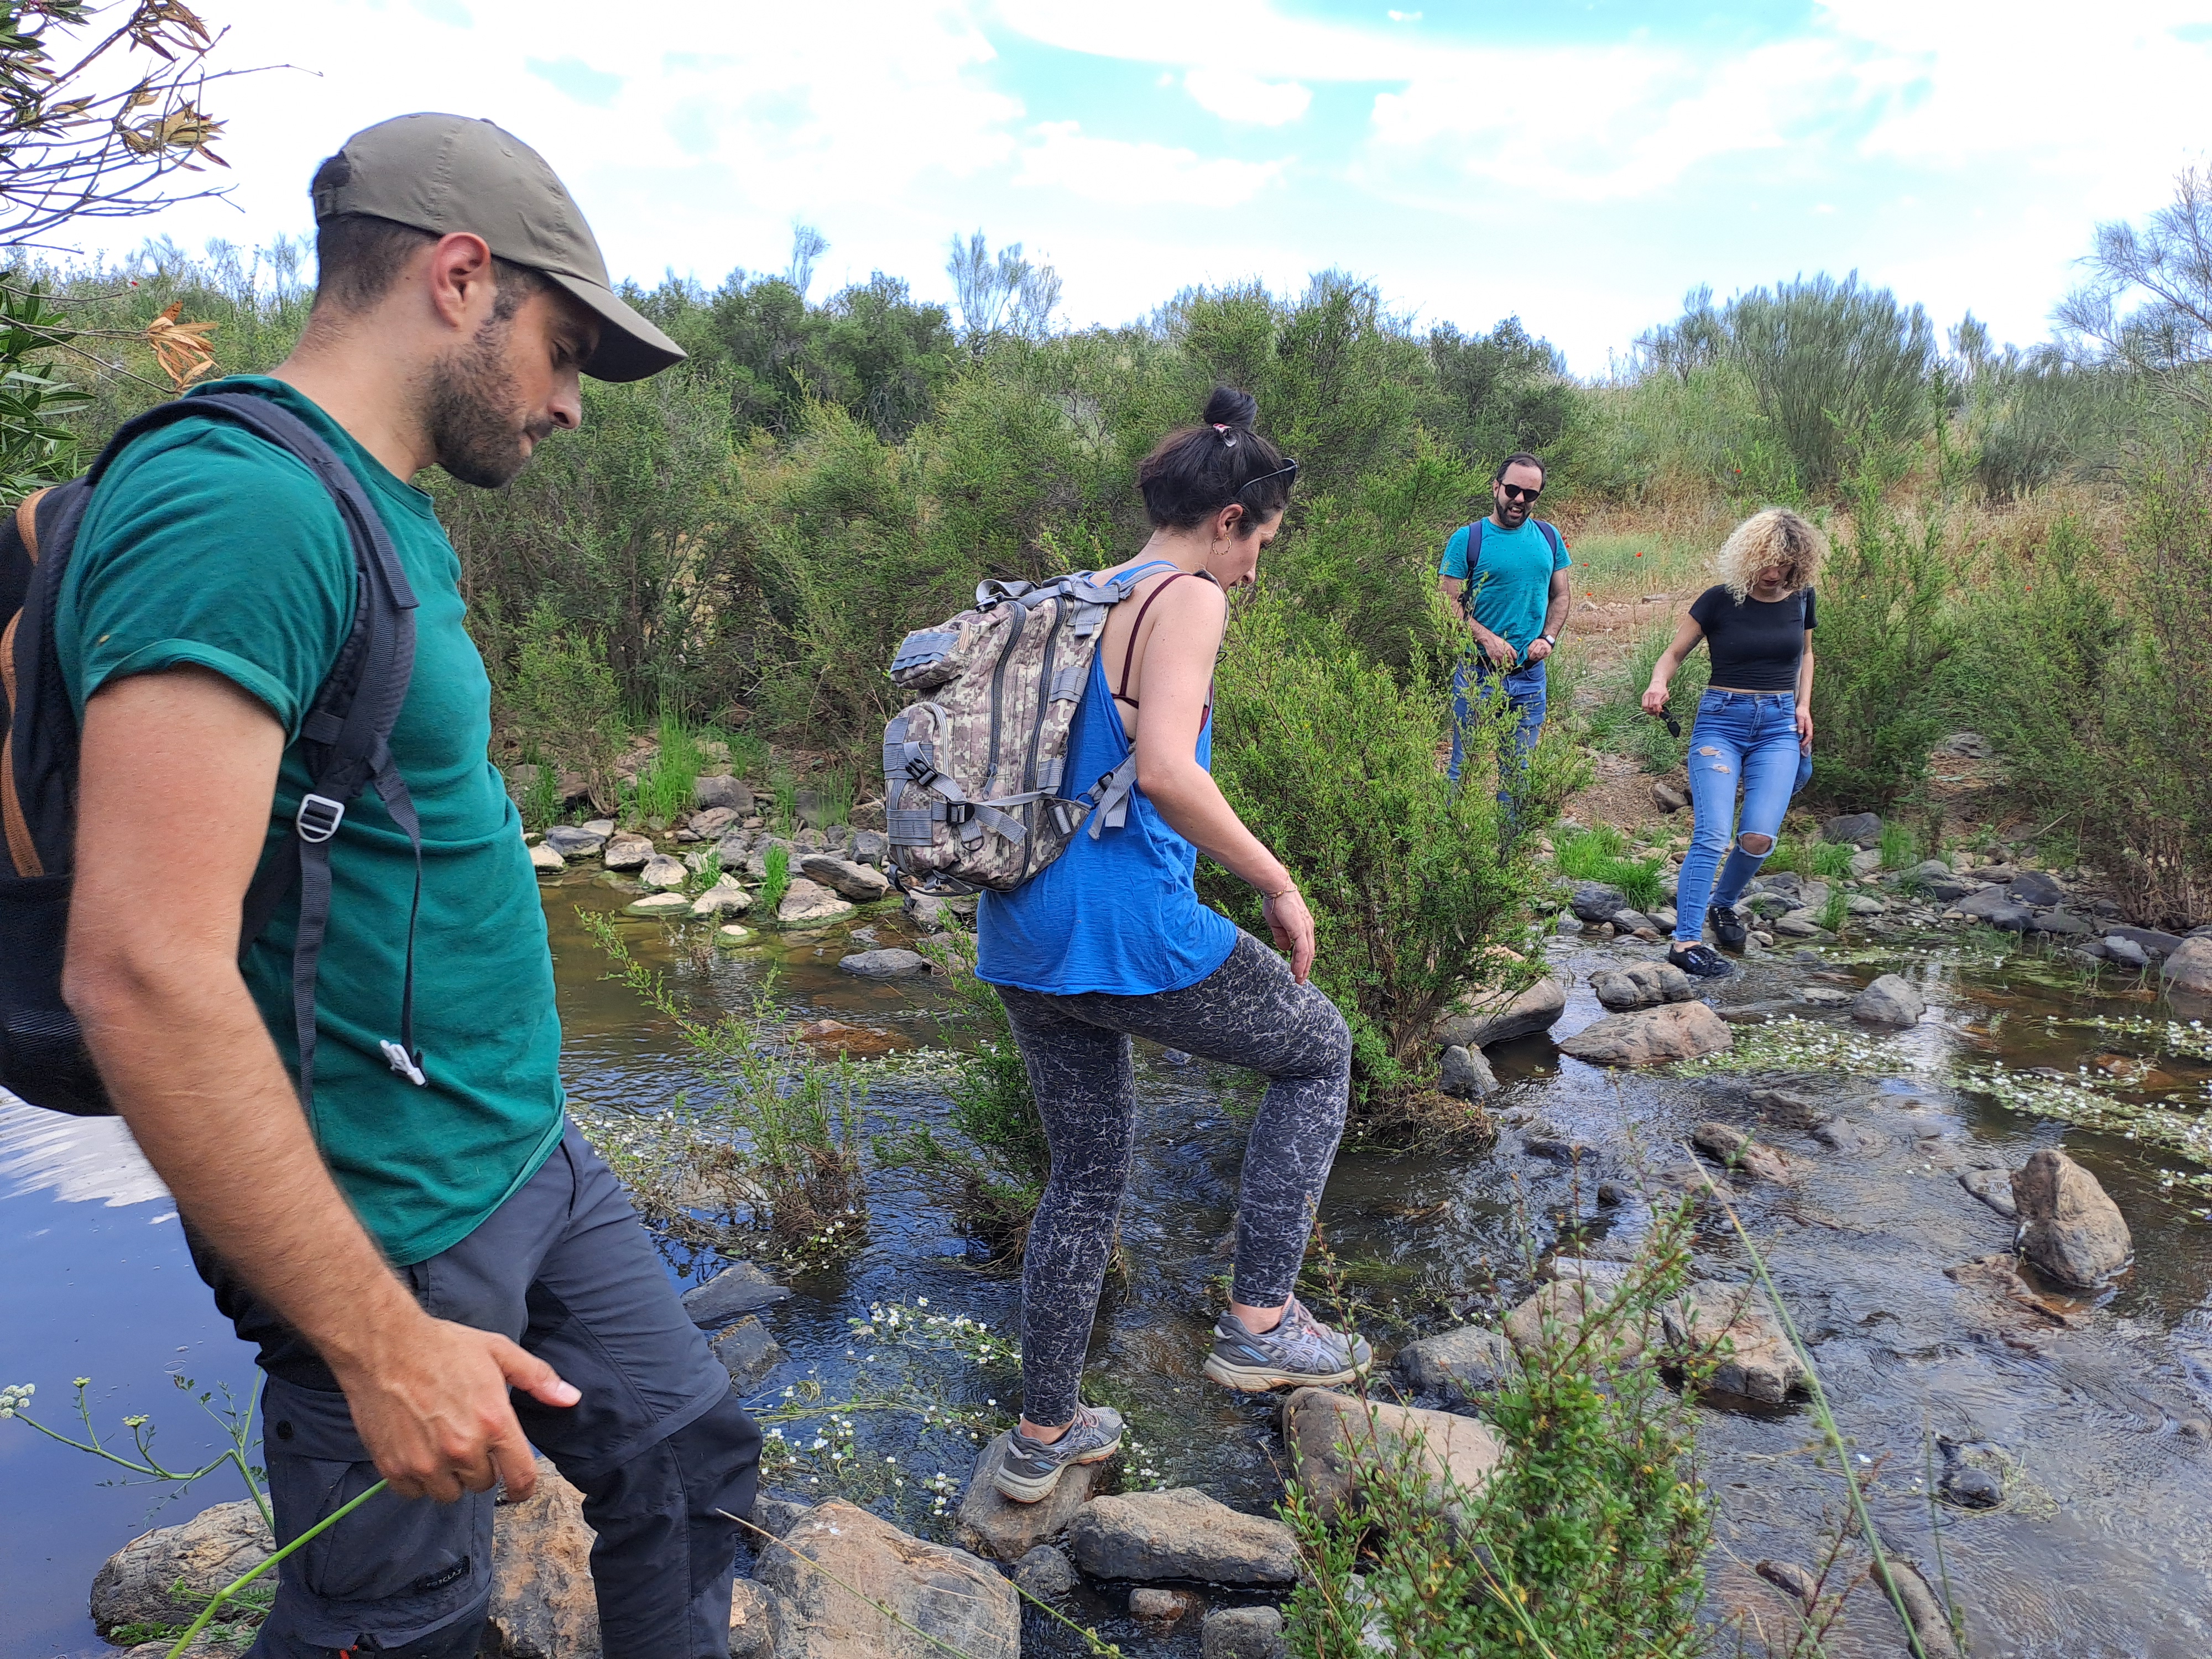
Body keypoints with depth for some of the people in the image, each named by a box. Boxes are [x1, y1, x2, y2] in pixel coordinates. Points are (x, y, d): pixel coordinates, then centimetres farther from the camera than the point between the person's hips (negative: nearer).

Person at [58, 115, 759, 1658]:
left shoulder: (392, 512, 9)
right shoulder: (242, 505, -22)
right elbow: (142, 972, -29)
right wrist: (383, 1343, -24)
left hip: (530, 1159, 9)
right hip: (399, 1230, -9)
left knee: (689, 1458, 19)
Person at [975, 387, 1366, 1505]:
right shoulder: (1186, 601, -9)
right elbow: (1167, 770, -23)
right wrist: (1279, 887, -13)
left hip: (1021, 937, 9)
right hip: (1127, 929, -8)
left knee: (1086, 1172, 22)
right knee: (1317, 1049, 16)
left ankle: (1042, 1436, 32)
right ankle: (1259, 1323, 14)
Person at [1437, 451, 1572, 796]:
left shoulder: (1549, 537, 8)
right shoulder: (1467, 539, -5)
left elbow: (1560, 596, 14)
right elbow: (1449, 602, -7)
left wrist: (1548, 638, -4)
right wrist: (1487, 638, -20)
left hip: (1530, 674, 4)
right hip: (1477, 673, -4)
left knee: (1519, 770, 12)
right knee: (1465, 767, 3)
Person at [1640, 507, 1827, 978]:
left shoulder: (1800, 598, 6)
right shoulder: (1719, 600, -4)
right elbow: (1674, 653, 0)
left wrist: (1803, 705, 10)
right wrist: (1658, 684, -22)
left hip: (1779, 726, 3)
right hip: (1722, 720, -3)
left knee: (1759, 837, -11)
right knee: (1713, 834, -17)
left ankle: (1724, 903, 20)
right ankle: (1686, 941, -16)